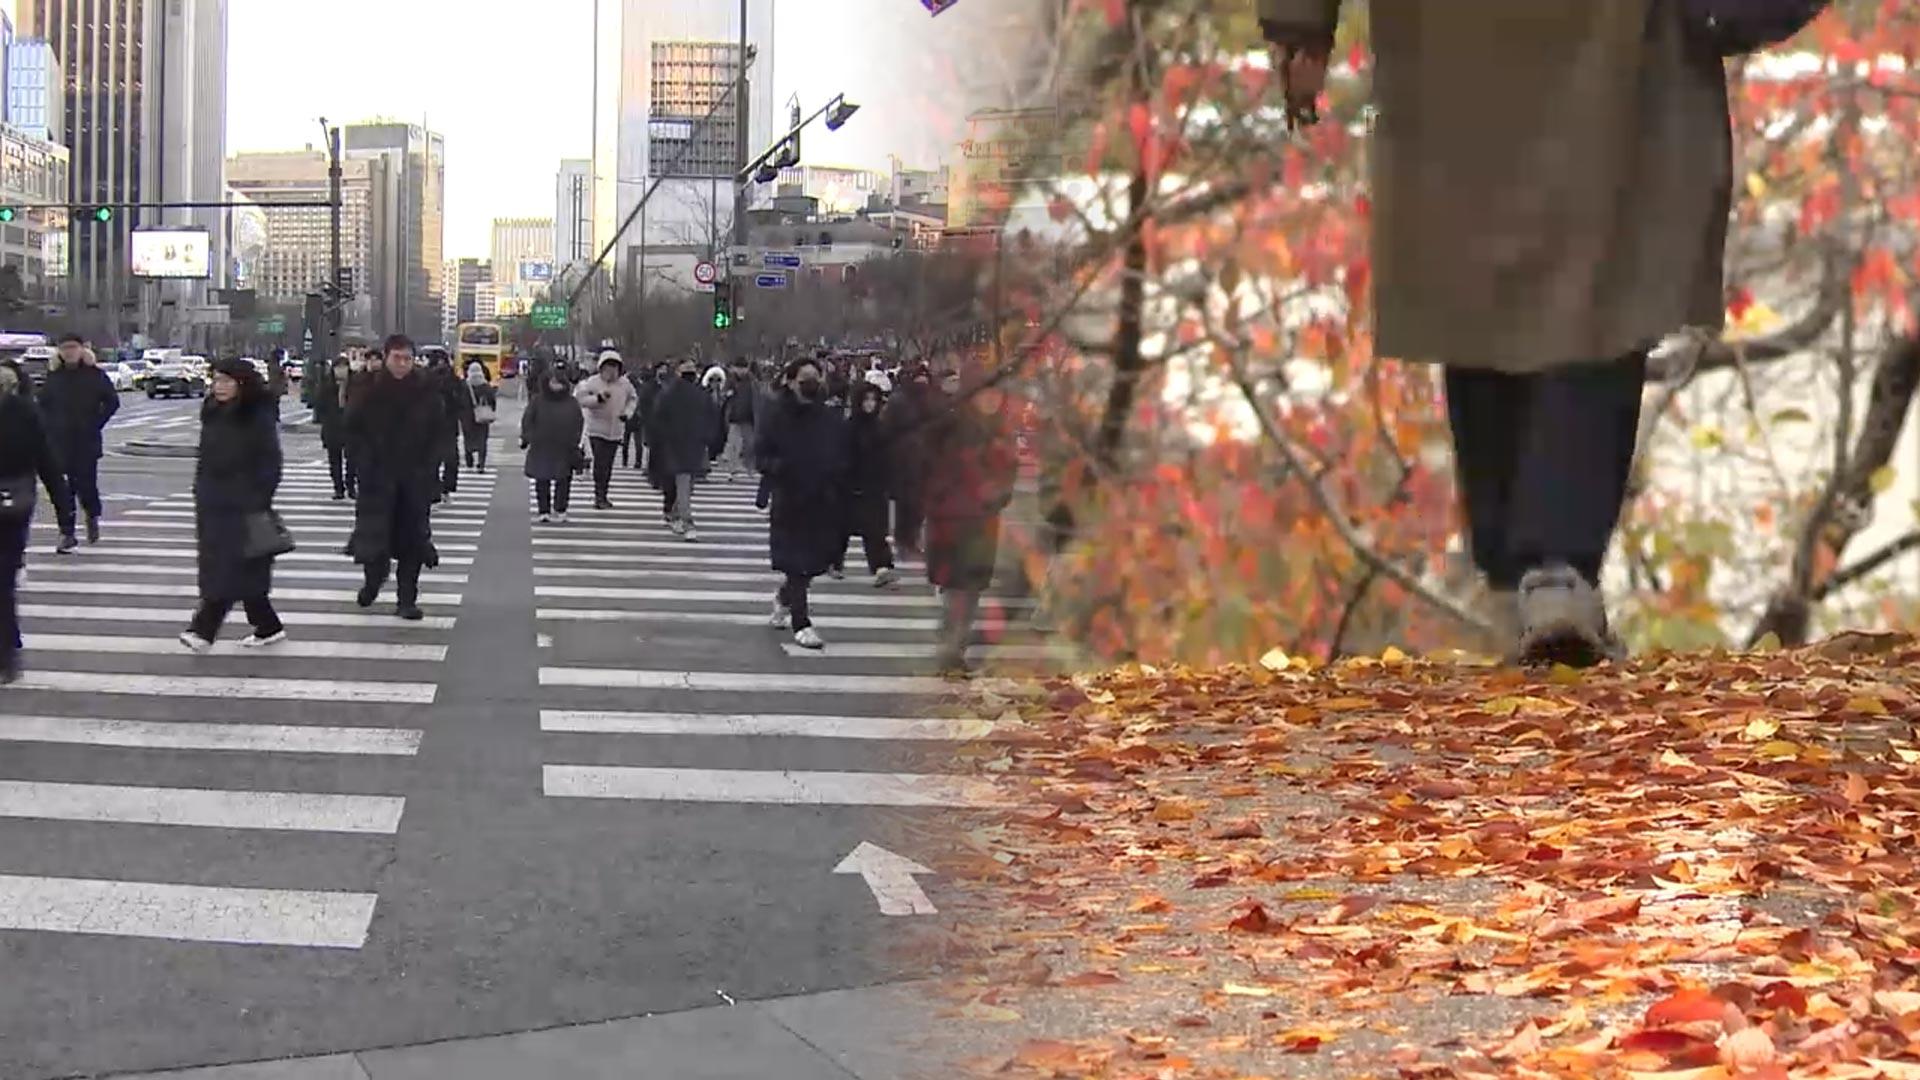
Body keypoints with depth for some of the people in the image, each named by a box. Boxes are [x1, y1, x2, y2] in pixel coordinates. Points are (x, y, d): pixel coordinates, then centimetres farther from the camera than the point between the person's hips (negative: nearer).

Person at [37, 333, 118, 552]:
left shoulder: (94, 374, -1)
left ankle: (93, 517, 27)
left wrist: (96, 424, -4)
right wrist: (49, 425, 5)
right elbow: (43, 403, 18)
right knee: (62, 488, -2)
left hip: (87, 441, -2)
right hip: (59, 441, 2)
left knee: (85, 483, -4)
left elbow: (112, 401, 1)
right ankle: (66, 533, 5)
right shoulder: (54, 375, 7)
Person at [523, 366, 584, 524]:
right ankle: (544, 511, 7)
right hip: (541, 449, -1)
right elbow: (527, 420, 3)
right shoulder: (537, 401, 1)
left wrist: (576, 443, 3)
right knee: (542, 481, 2)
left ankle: (560, 510, 8)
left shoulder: (571, 403, 5)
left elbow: (579, 423, 9)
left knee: (564, 481, 2)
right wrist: (526, 438, -5)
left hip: (565, 450, 1)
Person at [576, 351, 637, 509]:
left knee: (608, 465, 8)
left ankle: (603, 496, 17)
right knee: (600, 463, -11)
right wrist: (598, 398, -23)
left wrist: (627, 412, 1)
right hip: (597, 429, -4)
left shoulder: (625, 384, 3)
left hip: (615, 431, 4)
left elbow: (633, 399, 18)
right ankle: (599, 496, -7)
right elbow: (580, 398, -12)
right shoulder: (593, 383, -8)